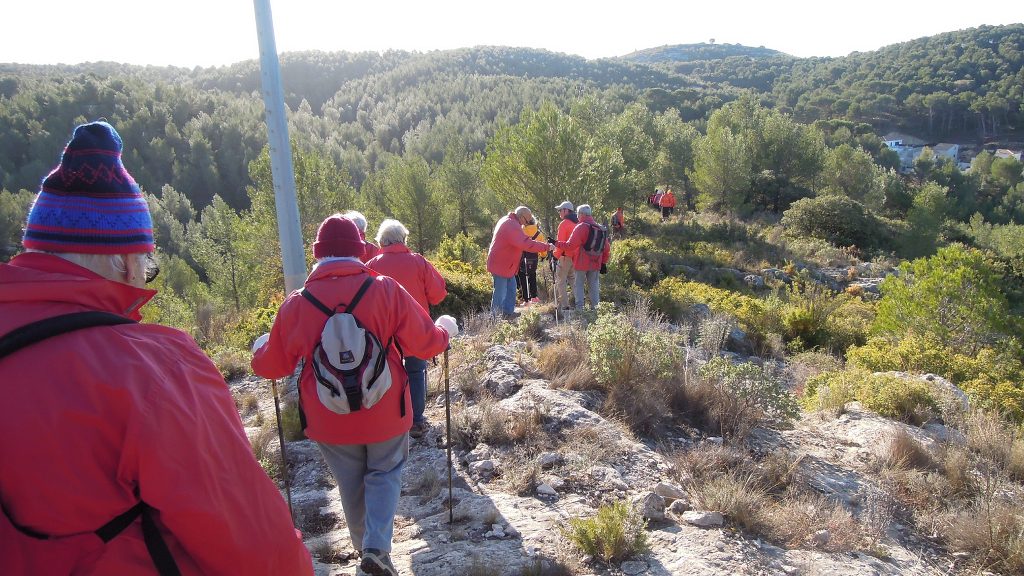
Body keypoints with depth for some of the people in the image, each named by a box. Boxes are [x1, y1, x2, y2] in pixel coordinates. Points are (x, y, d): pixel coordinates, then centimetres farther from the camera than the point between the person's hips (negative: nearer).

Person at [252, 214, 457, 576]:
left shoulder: (296, 304, -10)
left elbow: (271, 366, 2)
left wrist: (260, 349, 25)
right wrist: (445, 329, 15)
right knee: (385, 474, 20)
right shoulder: (386, 290, -14)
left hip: (330, 420, 1)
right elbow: (426, 344, -8)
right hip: (385, 413, -1)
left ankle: (365, 546, 38)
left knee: (351, 484, 21)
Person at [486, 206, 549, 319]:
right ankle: (495, 317, 2)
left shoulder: (508, 221, 10)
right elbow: (526, 244, -33)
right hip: (500, 265, -11)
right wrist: (546, 247, -29)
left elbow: (521, 241, 18)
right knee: (500, 293, -5)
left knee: (511, 289, 17)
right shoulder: (512, 226, -24)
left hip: (506, 264, 11)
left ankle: (508, 312, 26)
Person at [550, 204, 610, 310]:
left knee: (579, 285, 3)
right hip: (595, 264, 5)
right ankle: (594, 307, 12)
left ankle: (579, 308, -1)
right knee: (593, 285, 12)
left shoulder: (580, 227, -13)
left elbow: (570, 246, -19)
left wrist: (556, 243, -9)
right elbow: (607, 248, 11)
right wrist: (604, 263, 16)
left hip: (582, 263, -5)